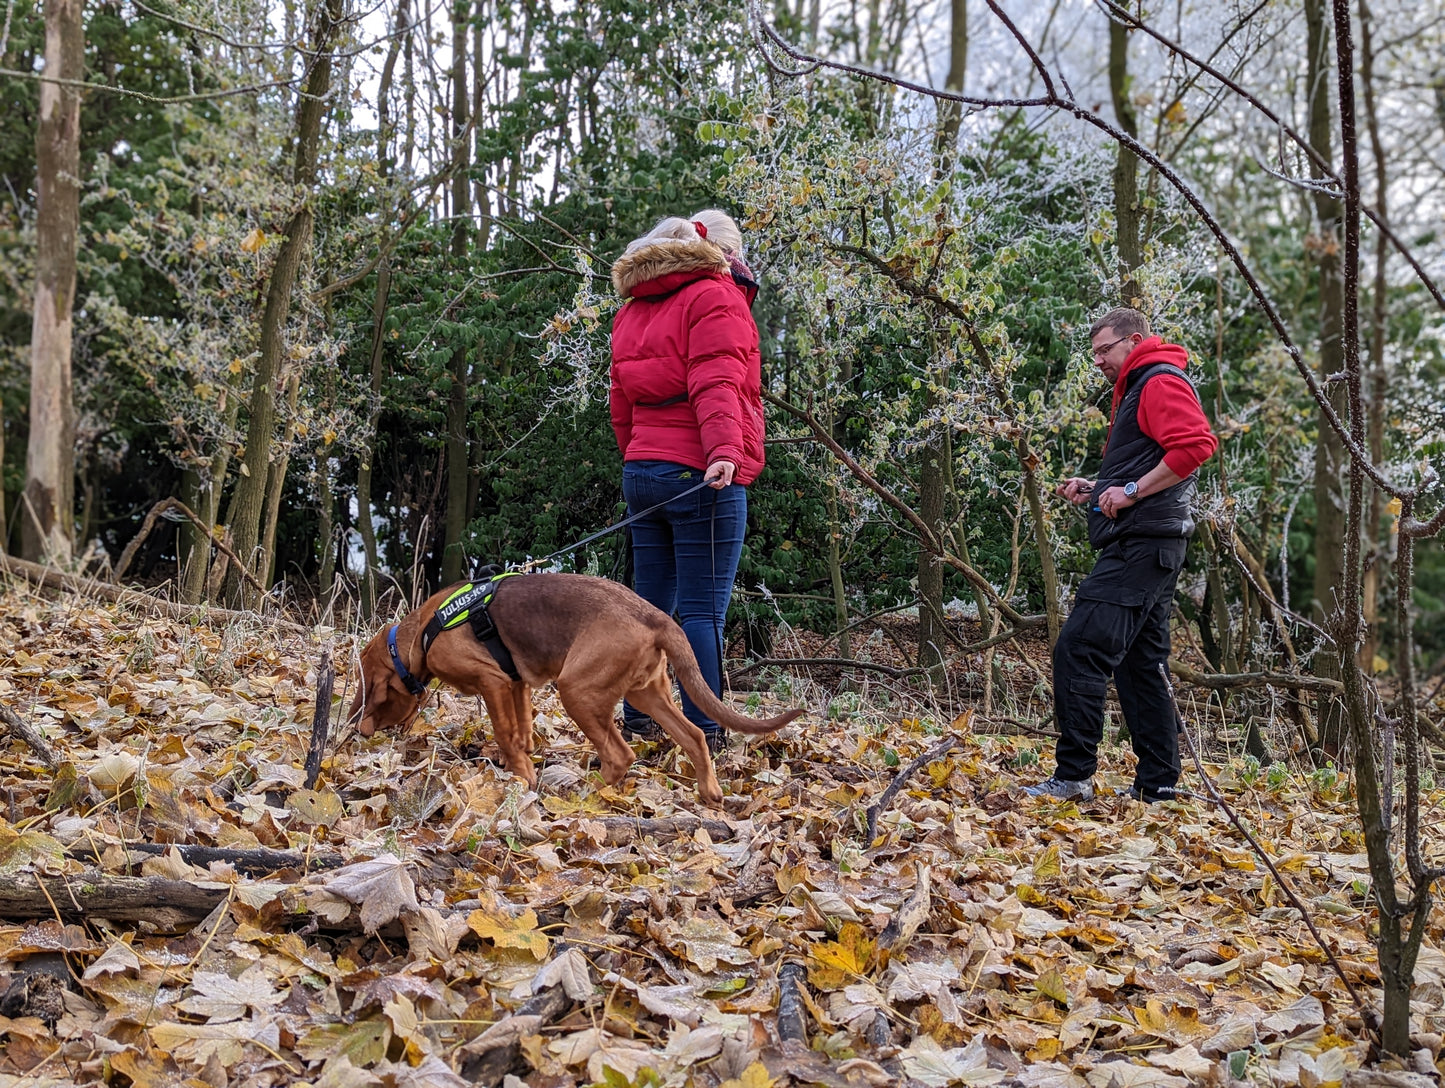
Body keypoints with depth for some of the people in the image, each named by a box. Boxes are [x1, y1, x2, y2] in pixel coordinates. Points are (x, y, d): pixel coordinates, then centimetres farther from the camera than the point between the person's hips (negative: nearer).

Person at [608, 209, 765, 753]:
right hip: (701, 477, -7)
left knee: (651, 604, 13)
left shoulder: (632, 312, 20)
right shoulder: (714, 297, -4)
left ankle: (638, 719, 16)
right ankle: (704, 734, -8)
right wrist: (724, 451, -30)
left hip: (641, 475, 8)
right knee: (703, 610, -7)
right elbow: (716, 385, -20)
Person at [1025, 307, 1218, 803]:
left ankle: (1073, 776, -15)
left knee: (1080, 649, -15)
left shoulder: (1162, 382, -6)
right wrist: (1096, 488, 16)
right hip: (1143, 543, 11)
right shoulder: (1135, 390, 26)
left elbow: (1197, 444, -22)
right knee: (1140, 663, 12)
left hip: (1141, 543, -11)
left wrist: (1131, 491, -20)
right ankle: (1157, 782, 15)